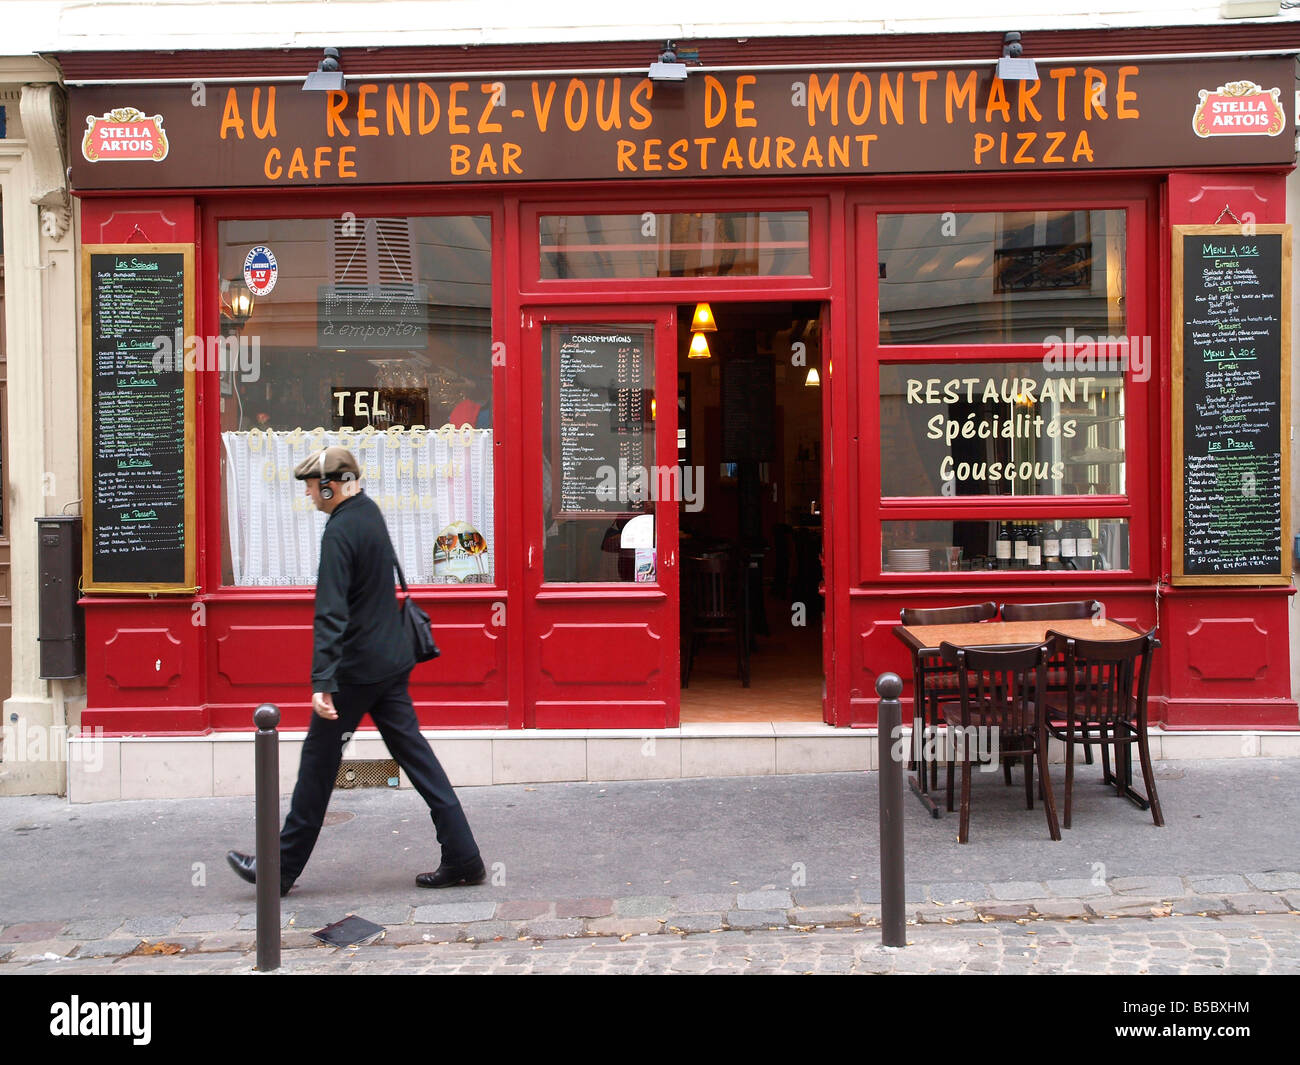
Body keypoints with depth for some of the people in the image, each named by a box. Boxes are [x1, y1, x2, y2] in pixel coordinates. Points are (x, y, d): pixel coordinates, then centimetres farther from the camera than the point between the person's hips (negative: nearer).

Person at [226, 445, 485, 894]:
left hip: (356, 670, -8)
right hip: (394, 660, 8)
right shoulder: (370, 513, 9)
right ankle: (463, 858, 9)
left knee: (319, 761, 4)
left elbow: (331, 613, -26)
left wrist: (322, 681, -30)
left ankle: (281, 868, 16)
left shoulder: (340, 530, -18)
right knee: (414, 754, 10)